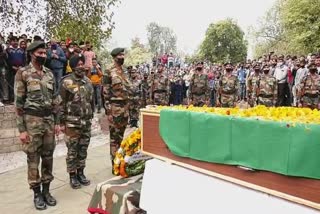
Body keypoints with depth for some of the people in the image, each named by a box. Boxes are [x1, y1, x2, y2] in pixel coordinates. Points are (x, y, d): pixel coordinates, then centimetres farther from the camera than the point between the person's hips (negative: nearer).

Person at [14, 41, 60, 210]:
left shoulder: (49, 74, 9)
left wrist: (57, 122, 8)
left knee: (48, 157, 11)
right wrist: (21, 129, -11)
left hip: (49, 120, 5)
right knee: (33, 158, 5)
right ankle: (37, 193, 20)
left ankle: (46, 190, 25)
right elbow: (18, 103, -8)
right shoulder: (23, 73, -6)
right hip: (32, 120, -5)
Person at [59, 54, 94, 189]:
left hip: (86, 123, 5)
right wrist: (62, 122, -10)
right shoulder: (67, 82, -8)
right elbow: (61, 104, -8)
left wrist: (91, 116, 16)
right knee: (72, 151, 5)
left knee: (83, 150, 13)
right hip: (72, 123, -5)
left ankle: (81, 173, 28)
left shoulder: (88, 81, 9)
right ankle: (72, 176, 20)